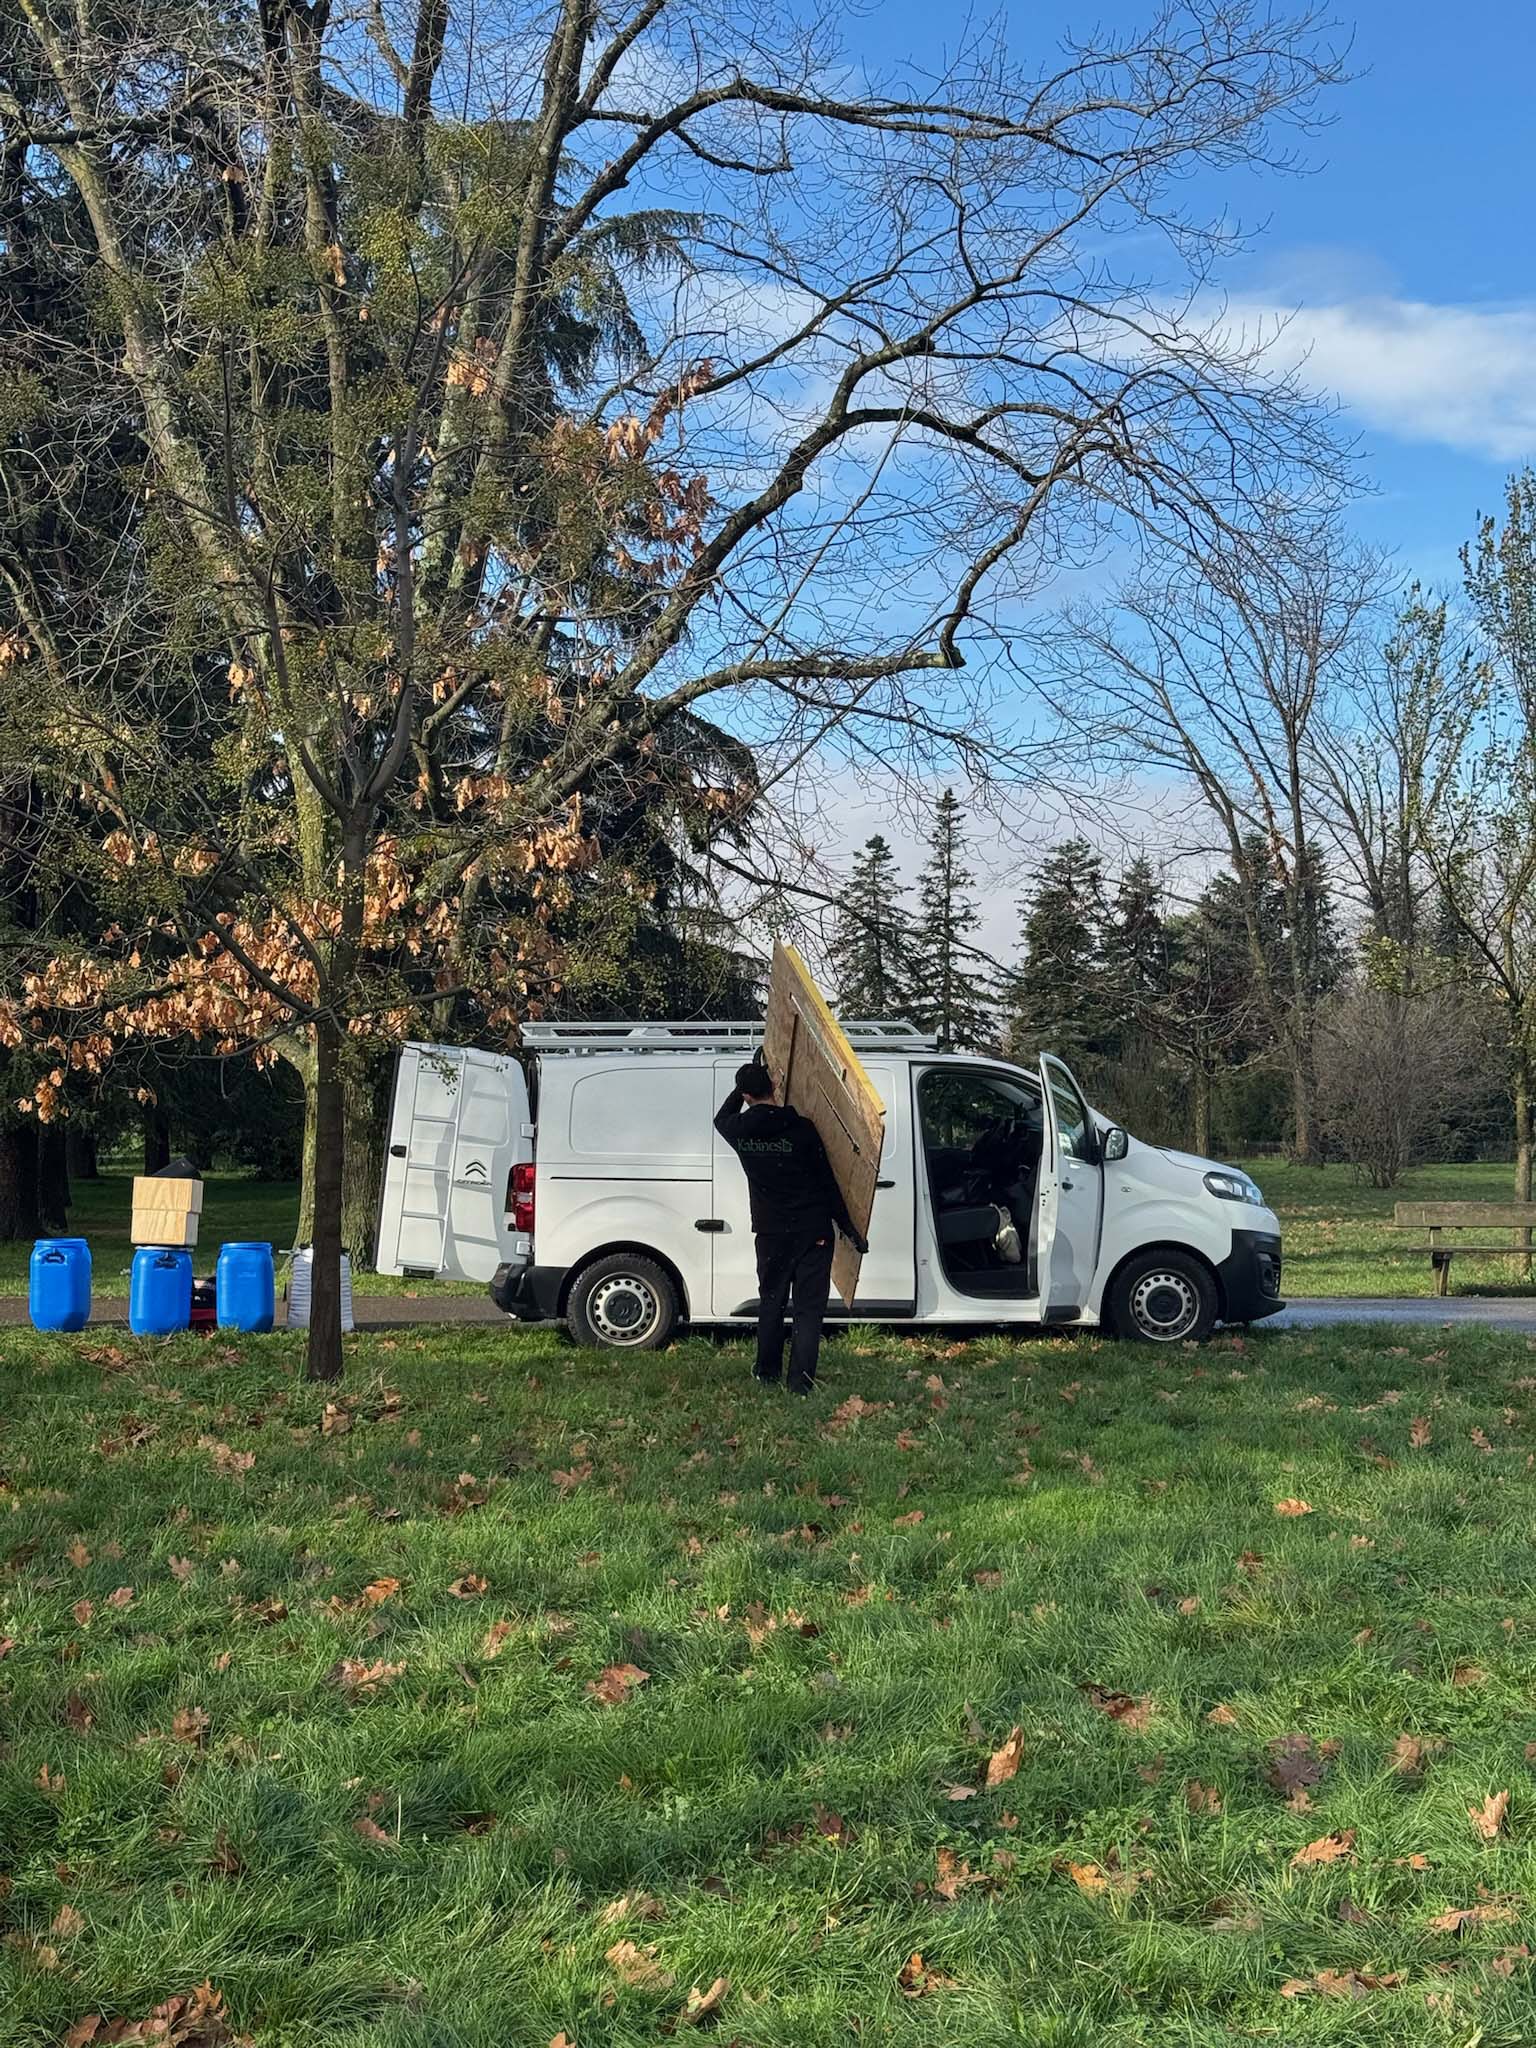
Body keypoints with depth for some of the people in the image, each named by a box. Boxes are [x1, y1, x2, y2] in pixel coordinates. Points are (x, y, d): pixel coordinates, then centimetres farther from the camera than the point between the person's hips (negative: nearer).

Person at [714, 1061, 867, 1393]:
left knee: (771, 1303, 19)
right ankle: (801, 1383, -3)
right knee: (809, 1309, 1)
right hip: (812, 1230, -3)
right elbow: (828, 1183, -6)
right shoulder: (802, 1128, -11)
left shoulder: (740, 1130, -4)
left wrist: (744, 1085, 27)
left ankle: (768, 1373, 29)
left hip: (770, 1232, 3)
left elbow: (722, 1118, 25)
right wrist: (849, 1229, 1)